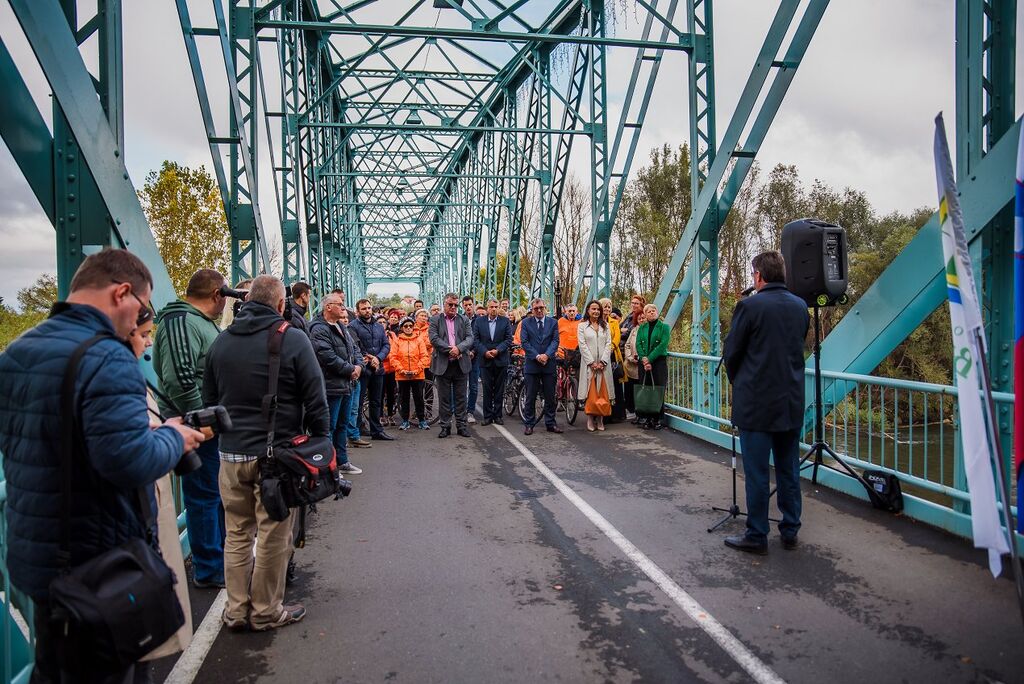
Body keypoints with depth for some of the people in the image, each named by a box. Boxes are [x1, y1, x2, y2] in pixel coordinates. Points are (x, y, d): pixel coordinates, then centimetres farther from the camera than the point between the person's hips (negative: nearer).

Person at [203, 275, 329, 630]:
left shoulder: (221, 341, 8)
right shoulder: (293, 339, -10)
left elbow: (209, 398, 16)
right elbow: (316, 401, -10)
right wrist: (321, 442, 1)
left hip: (231, 453, 5)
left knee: (237, 533, 16)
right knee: (273, 536, 7)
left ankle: (236, 610, 26)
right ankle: (266, 612, 19)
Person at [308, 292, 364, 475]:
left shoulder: (341, 328, 16)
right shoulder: (319, 329, -15)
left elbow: (354, 348, 19)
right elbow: (329, 357, -24)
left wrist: (358, 366, -1)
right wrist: (350, 370, -15)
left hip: (346, 384, 10)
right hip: (331, 386, -10)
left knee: (342, 425, 17)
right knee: (329, 427, -3)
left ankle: (342, 461, 28)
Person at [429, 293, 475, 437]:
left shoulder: (464, 320, 10)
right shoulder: (435, 320, 5)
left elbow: (470, 338, -1)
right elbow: (434, 339, -8)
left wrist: (458, 348, -19)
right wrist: (449, 350, -16)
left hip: (461, 364, 1)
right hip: (442, 364, -1)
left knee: (461, 397, 7)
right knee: (444, 398, 5)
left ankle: (461, 426, 15)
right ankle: (445, 426, 14)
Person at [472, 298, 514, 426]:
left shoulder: (505, 321, 3)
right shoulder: (479, 321, 5)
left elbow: (508, 339, -1)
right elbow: (476, 339, 1)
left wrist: (497, 350, -13)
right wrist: (485, 352, -11)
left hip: (501, 360, 0)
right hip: (485, 360, 0)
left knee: (499, 389, 6)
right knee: (487, 389, 3)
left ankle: (498, 415, 14)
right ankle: (488, 415, 9)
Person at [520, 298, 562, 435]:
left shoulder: (553, 323, 8)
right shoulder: (525, 323, 3)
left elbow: (555, 341, 0)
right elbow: (525, 342, -4)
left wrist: (546, 355, -15)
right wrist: (537, 356, -14)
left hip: (549, 363, 2)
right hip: (531, 364, -2)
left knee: (550, 396, 7)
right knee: (530, 396, 3)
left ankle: (550, 423, 16)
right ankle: (529, 424, 11)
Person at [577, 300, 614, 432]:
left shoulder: (605, 325, 14)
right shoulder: (582, 326, 5)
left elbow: (608, 344, 6)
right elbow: (582, 345, -3)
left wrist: (602, 362, -7)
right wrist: (592, 362, -11)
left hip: (603, 364, 2)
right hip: (588, 363, -2)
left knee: (602, 391, 0)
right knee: (590, 391, -3)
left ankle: (600, 420, 6)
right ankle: (590, 420, 2)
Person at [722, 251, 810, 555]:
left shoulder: (749, 306, -12)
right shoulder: (801, 307, 5)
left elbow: (731, 352, -6)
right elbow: (799, 346, 13)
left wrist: (736, 380, 11)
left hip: (756, 402, -6)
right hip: (792, 402, 6)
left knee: (756, 472, 2)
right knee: (789, 470, 14)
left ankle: (756, 536, 10)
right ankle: (790, 532, 23)